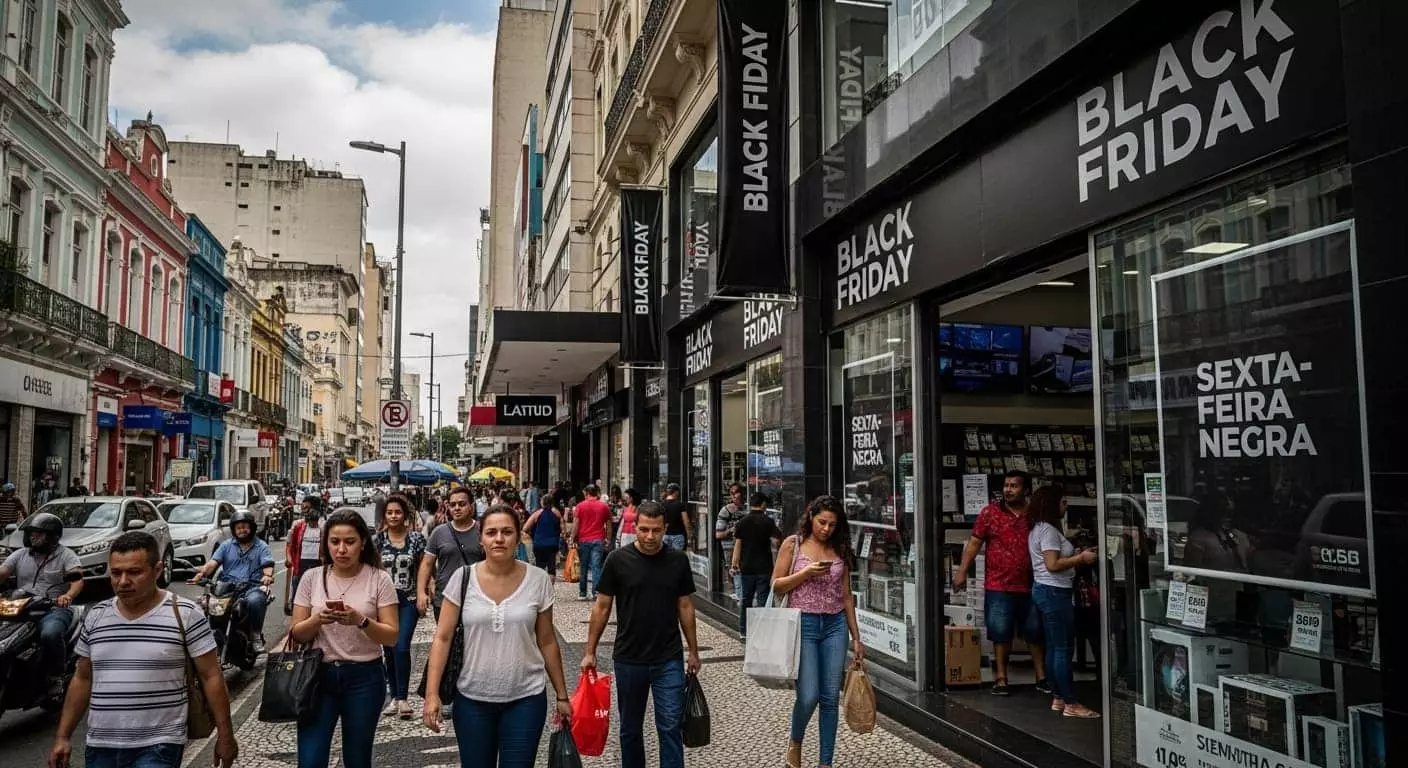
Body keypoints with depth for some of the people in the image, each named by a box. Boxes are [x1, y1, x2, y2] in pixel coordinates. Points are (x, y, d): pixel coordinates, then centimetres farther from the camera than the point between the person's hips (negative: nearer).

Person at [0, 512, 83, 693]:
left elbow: (78, 579, -14)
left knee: (50, 634, -34)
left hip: (55, 609, -4)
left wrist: (68, 596, -36)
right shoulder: (20, 555, 15)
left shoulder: (66, 555, 1)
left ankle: (56, 675, -12)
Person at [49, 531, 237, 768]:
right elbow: (82, 679, 15)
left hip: (158, 748, -5)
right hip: (100, 747, 5)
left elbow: (211, 677, -7)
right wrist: (63, 736, 11)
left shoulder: (184, 614, -9)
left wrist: (225, 734, -7)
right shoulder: (95, 616, 6)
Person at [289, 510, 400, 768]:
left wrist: (361, 621, -24)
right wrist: (318, 620, -18)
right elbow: (297, 635, 2)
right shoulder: (312, 578, 0)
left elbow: (391, 637, -7)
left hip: (364, 678, -1)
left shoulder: (379, 579, -6)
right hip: (319, 675, 1)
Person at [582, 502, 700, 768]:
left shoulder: (678, 560, -1)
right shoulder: (618, 560, -6)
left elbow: (685, 606, 6)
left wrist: (693, 651, 8)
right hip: (628, 659, 0)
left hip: (669, 659, 0)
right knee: (630, 729, 14)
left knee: (671, 727, -2)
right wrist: (590, 651, -1)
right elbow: (602, 607, 0)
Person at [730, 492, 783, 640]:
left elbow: (738, 544, 1)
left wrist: (734, 564, 4)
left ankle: (744, 631, 20)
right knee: (762, 599, 2)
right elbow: (777, 539, -15)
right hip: (764, 567, -3)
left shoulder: (742, 522, 1)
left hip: (746, 567, 3)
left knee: (745, 599, 14)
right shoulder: (768, 521, -8)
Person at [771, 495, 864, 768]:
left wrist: (856, 637, 10)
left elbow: (846, 596, 11)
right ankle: (795, 742, 23)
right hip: (803, 624, -3)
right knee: (809, 696, -7)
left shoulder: (840, 550, 8)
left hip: (835, 626, 4)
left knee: (831, 698, 4)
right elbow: (776, 586, -2)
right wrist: (806, 573, -16)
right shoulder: (793, 544, -1)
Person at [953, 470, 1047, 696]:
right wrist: (962, 571, -7)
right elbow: (974, 542, 0)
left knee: (1036, 634, 11)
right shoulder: (990, 512, 0)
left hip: (1030, 586, 2)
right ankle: (1001, 679, 15)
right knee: (1000, 634, 4)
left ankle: (1042, 678, 22)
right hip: (998, 587, -2)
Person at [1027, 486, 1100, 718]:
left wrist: (1075, 555, 10)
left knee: (1054, 648, 13)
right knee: (1062, 649, -6)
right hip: (1054, 592, -11)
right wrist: (1080, 558, -13)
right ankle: (1071, 704, -3)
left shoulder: (1039, 529, 16)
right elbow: (1052, 565, -22)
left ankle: (1059, 699, 19)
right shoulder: (1048, 530, -15)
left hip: (1046, 591, 11)